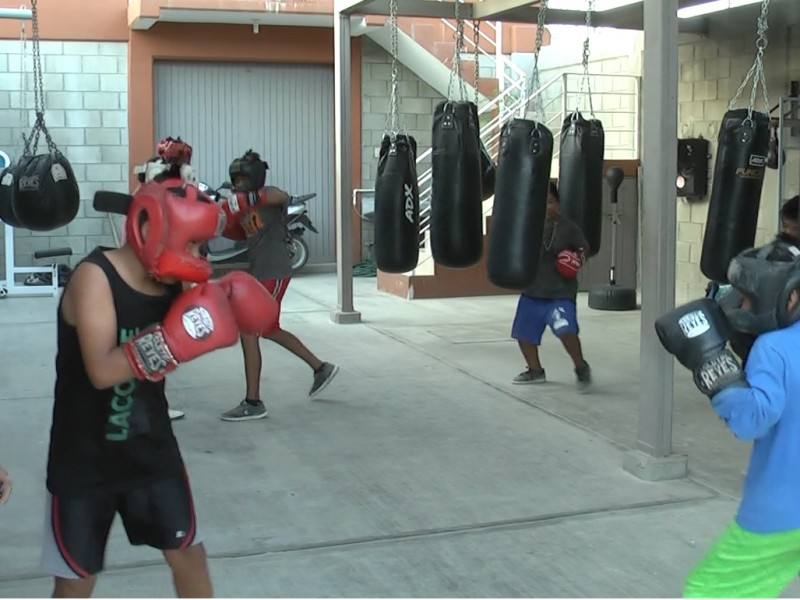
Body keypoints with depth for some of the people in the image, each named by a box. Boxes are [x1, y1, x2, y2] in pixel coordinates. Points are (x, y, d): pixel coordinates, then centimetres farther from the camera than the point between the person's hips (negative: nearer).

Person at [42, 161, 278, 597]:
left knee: (188, 554, 15)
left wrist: (227, 313, -12)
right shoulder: (94, 276, -23)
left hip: (152, 449, 5)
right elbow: (102, 371, -32)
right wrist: (171, 341, -40)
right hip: (85, 460, -5)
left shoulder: (173, 282, -5)